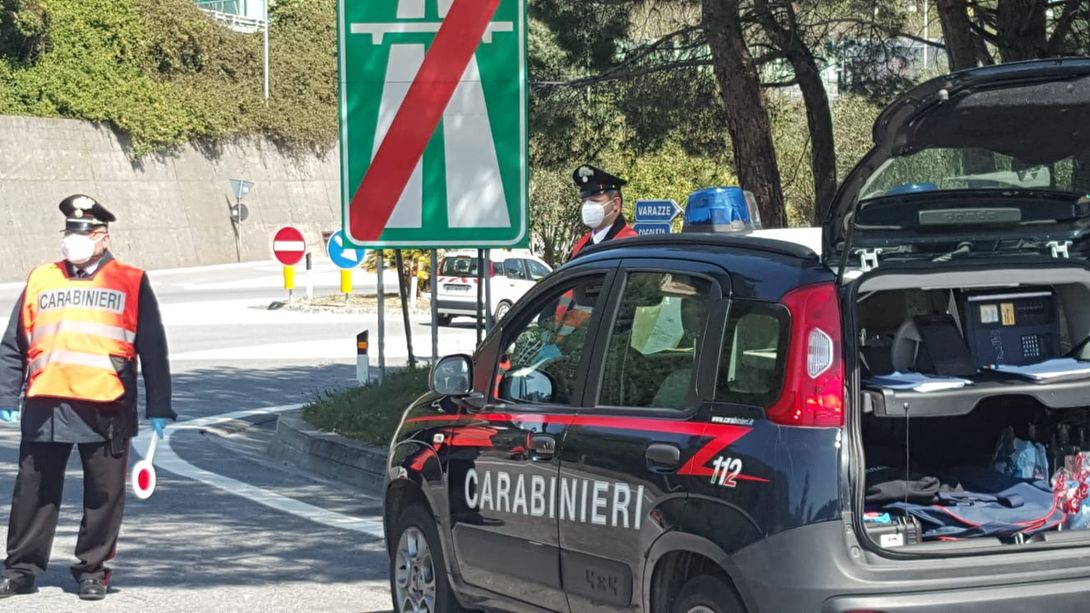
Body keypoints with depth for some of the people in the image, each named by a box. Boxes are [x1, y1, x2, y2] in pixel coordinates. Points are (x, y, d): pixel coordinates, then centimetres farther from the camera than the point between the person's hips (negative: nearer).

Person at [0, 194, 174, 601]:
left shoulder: (131, 283, 6)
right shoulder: (41, 279, 13)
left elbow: (153, 351, 6)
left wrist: (158, 409, 1)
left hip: (105, 409, -2)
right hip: (45, 407, 2)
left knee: (104, 494, 4)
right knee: (34, 491, 8)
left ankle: (93, 570, 17)